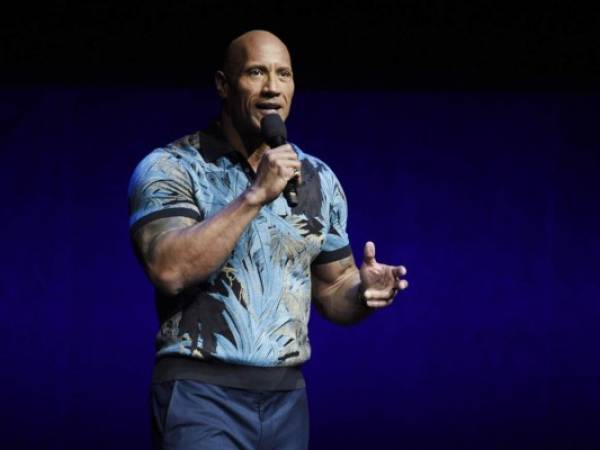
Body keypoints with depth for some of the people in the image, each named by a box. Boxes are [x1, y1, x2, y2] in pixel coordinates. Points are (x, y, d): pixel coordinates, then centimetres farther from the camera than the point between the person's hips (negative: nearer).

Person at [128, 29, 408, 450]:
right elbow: (170, 270, -22)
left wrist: (364, 291, -6)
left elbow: (332, 287, 17)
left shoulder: (319, 180, 9)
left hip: (286, 396, 5)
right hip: (202, 393, -5)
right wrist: (256, 195, -24)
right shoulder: (168, 168, -7)